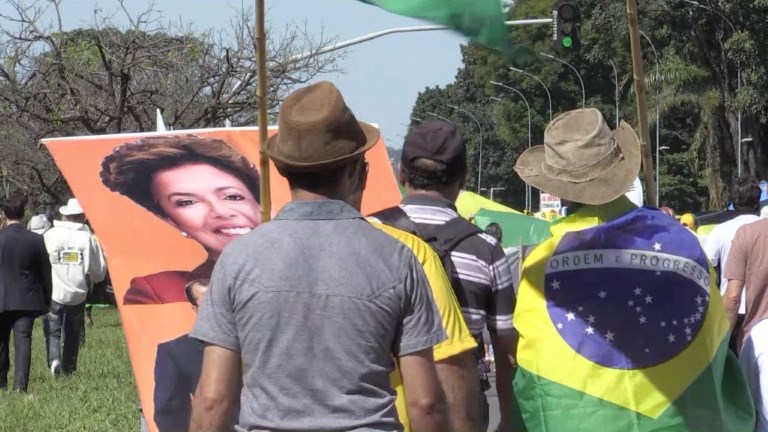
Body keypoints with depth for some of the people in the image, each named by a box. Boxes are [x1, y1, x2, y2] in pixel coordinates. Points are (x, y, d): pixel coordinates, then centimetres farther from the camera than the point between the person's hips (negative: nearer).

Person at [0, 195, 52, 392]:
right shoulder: (35, 240, -4)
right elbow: (45, 273, 2)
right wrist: (46, 300, 12)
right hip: (27, 301, 0)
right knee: (23, 342, -3)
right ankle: (20, 385, -13)